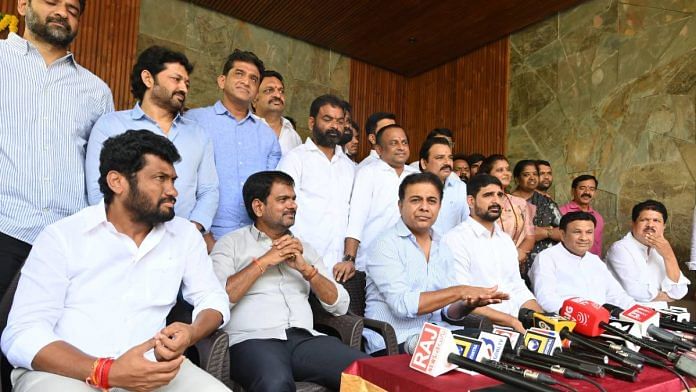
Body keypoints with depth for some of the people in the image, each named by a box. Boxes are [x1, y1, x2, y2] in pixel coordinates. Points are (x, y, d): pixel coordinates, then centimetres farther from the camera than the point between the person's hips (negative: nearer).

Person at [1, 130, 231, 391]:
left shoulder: (185, 235, 6)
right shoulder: (62, 237, -4)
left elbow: (213, 298, 8)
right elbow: (22, 334, -10)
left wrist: (191, 333, -16)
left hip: (149, 369, 3)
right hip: (64, 370, -2)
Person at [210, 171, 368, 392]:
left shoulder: (303, 247, 20)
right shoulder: (231, 243, 9)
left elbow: (340, 305, 12)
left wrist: (306, 269, -2)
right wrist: (264, 261, -6)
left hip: (305, 338, 5)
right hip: (253, 340, -4)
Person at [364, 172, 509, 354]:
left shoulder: (442, 248, 12)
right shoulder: (385, 244, -9)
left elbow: (448, 310, 11)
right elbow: (402, 305, -20)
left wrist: (468, 304, -11)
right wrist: (460, 291, -18)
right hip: (393, 344, -7)